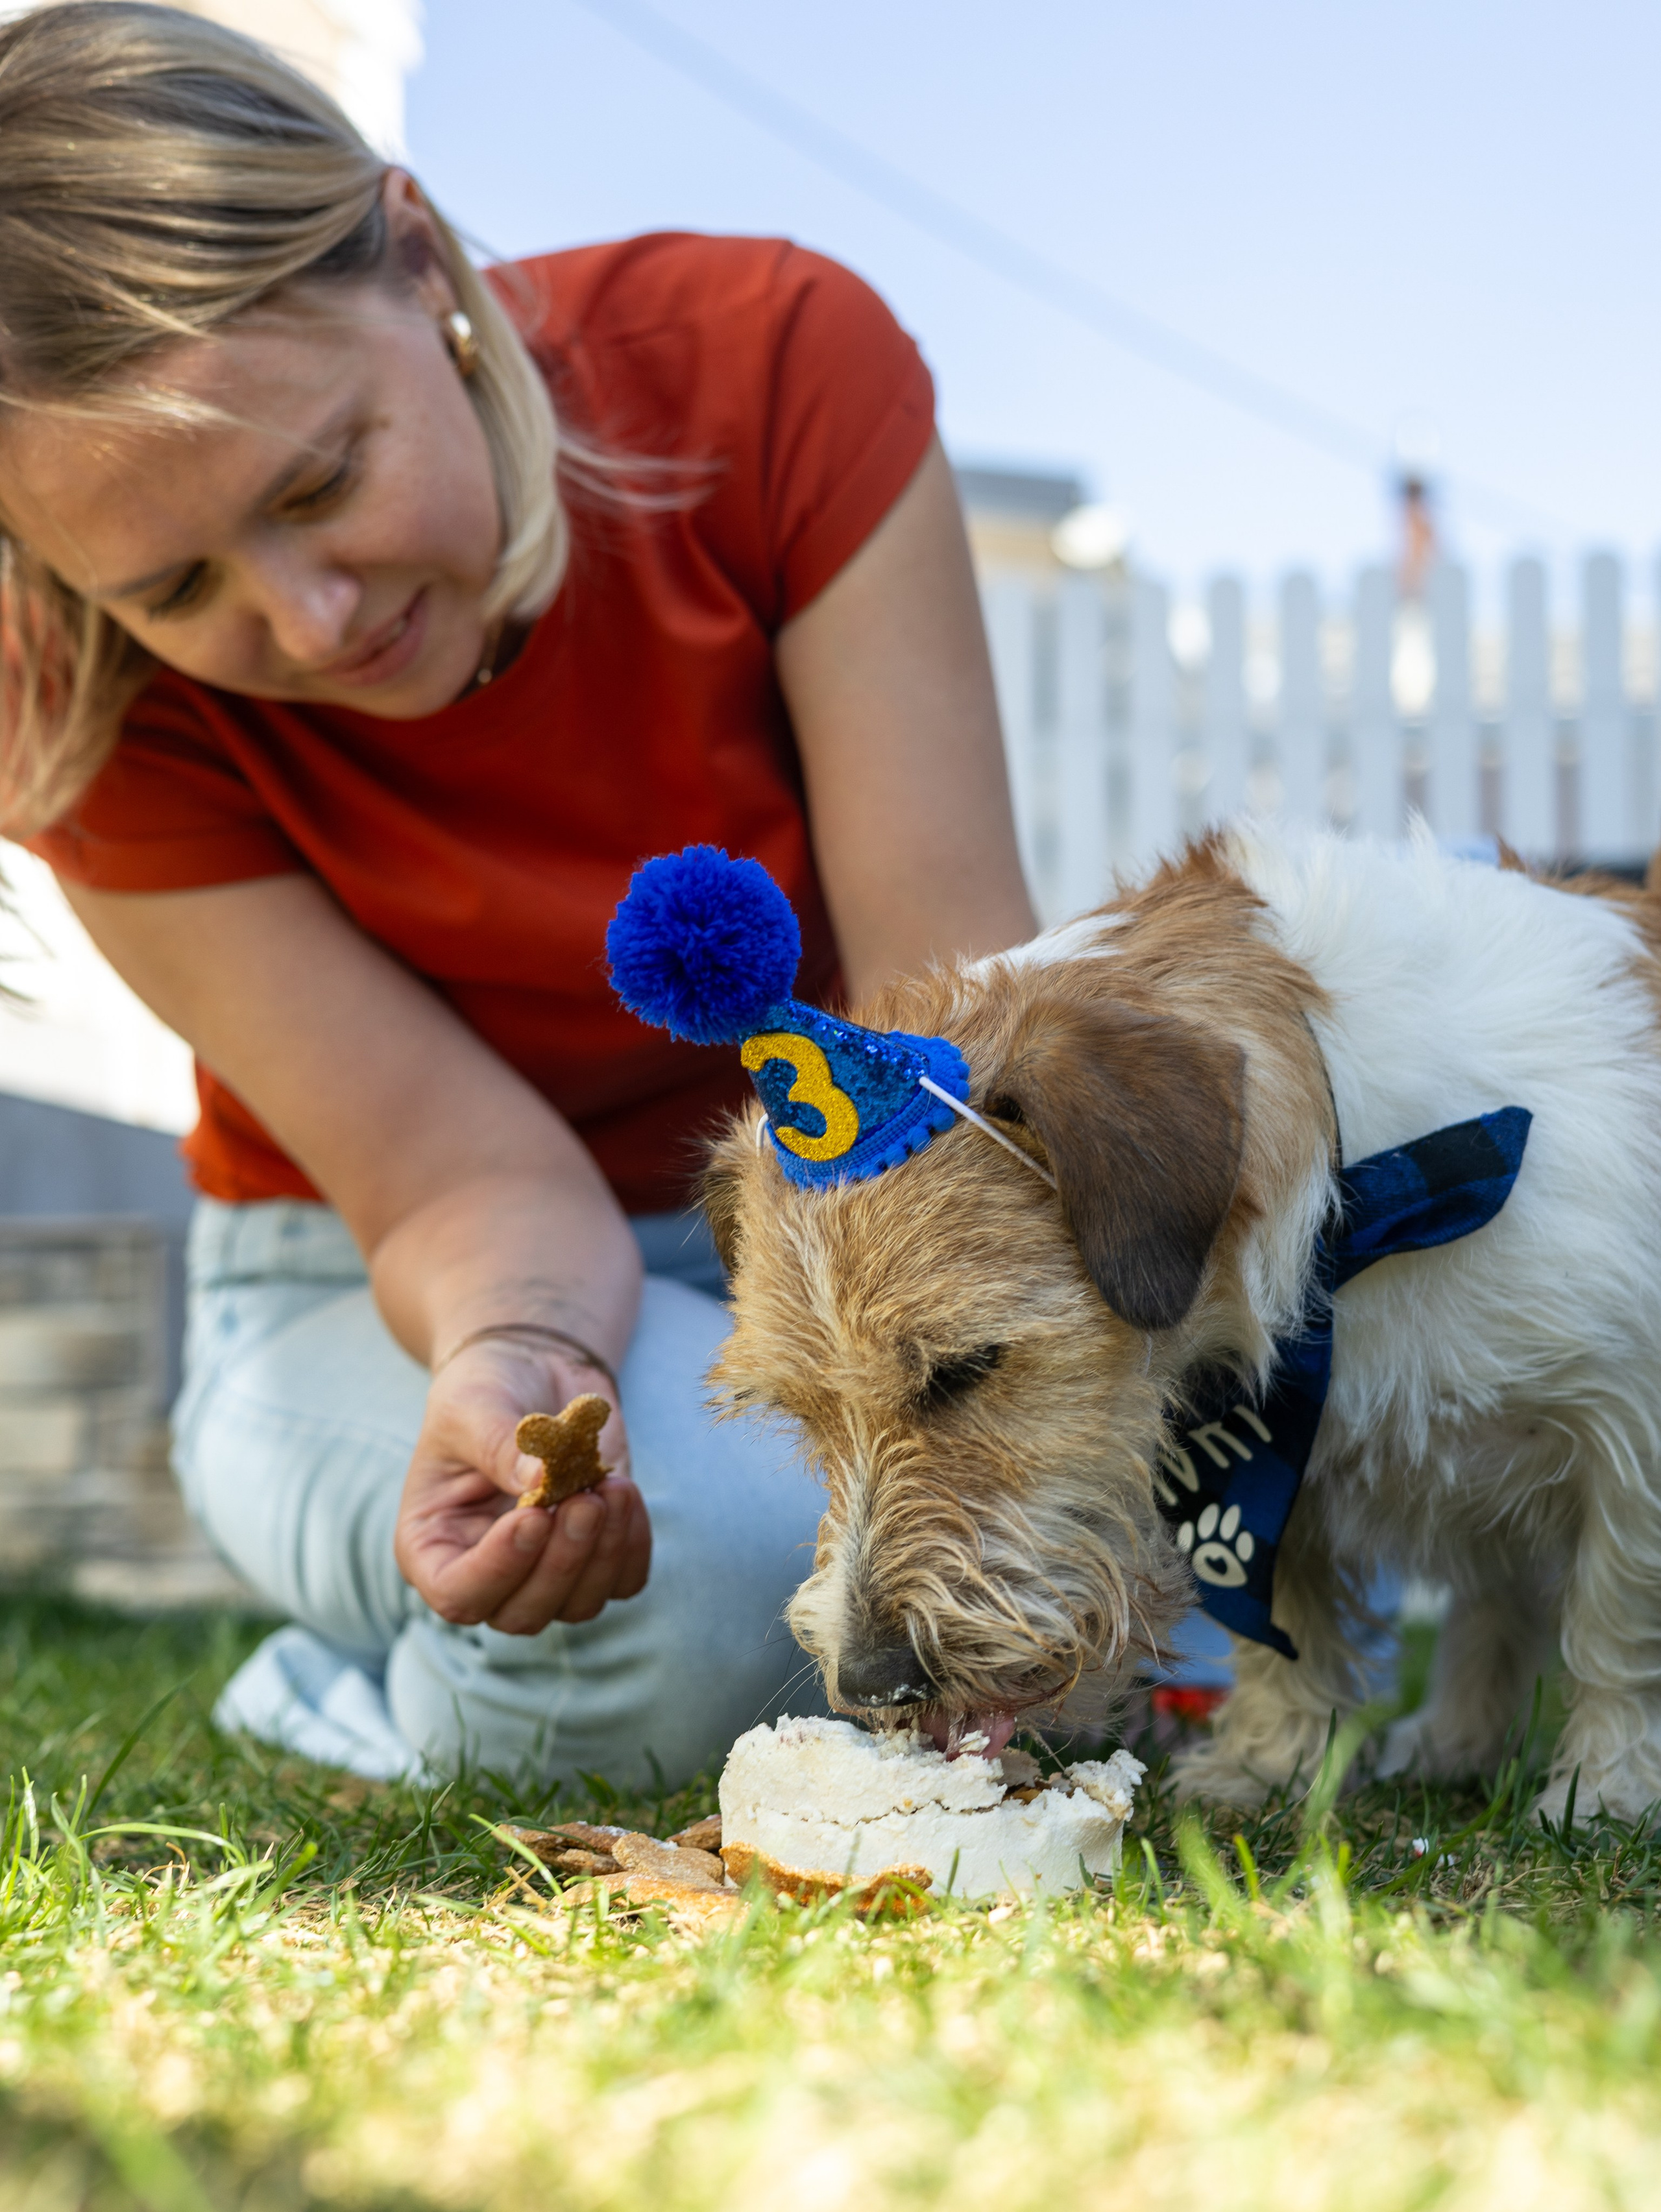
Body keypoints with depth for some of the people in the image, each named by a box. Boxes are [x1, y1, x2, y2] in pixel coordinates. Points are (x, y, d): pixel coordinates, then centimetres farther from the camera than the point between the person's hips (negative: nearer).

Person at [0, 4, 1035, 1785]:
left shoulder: (774, 362, -21)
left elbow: (949, 1002, -24)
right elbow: (475, 1174, -21)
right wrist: (510, 1364, -45)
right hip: (394, 1291, -2)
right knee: (701, 1559, -36)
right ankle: (339, 1710, -3)